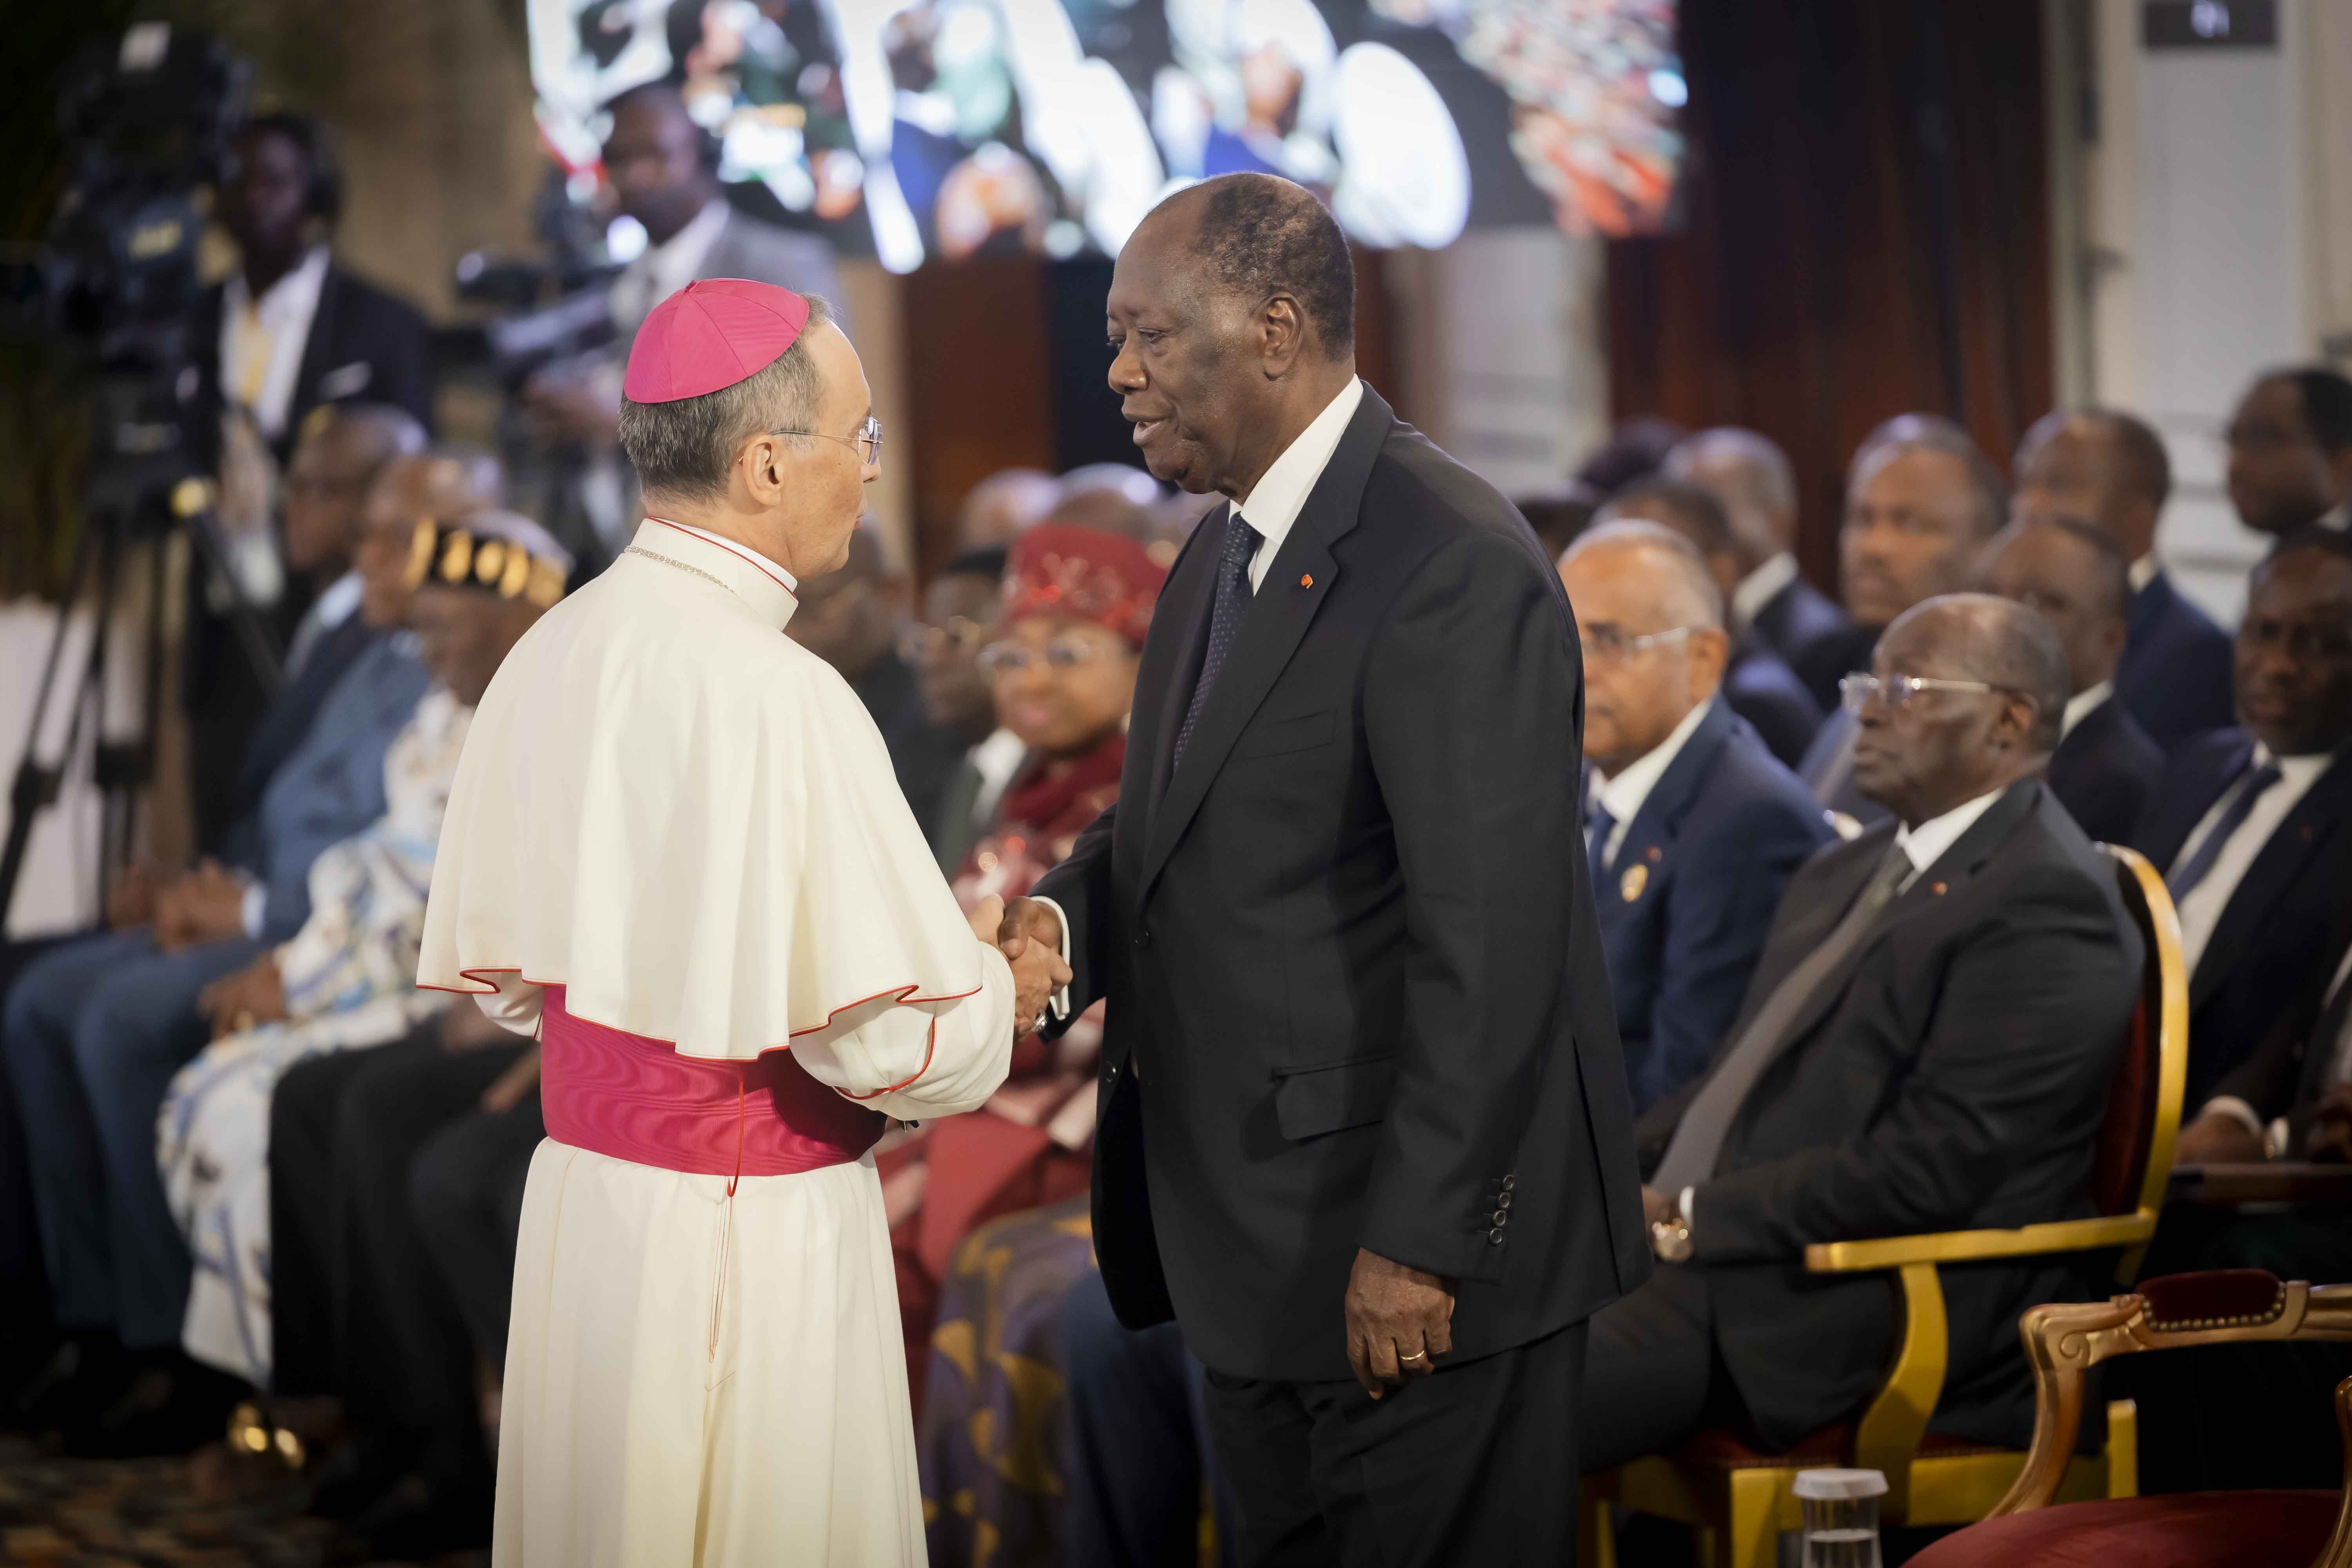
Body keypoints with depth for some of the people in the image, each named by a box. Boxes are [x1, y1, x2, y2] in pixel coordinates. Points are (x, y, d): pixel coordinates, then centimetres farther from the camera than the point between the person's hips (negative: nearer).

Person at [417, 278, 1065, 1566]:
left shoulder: (552, 656, 2)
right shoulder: (777, 698, -21)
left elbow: (499, 972, 12)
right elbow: (902, 1042, -20)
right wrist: (1002, 990, 1)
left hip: (580, 1201, 8)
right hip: (756, 1227, -8)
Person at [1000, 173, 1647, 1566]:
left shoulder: (1454, 567, -18)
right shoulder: (1225, 555, 14)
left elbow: (1488, 940, -23)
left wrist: (1419, 1243, -24)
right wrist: (1067, 917, -1)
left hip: (1419, 1257, -9)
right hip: (1258, 1246, 10)